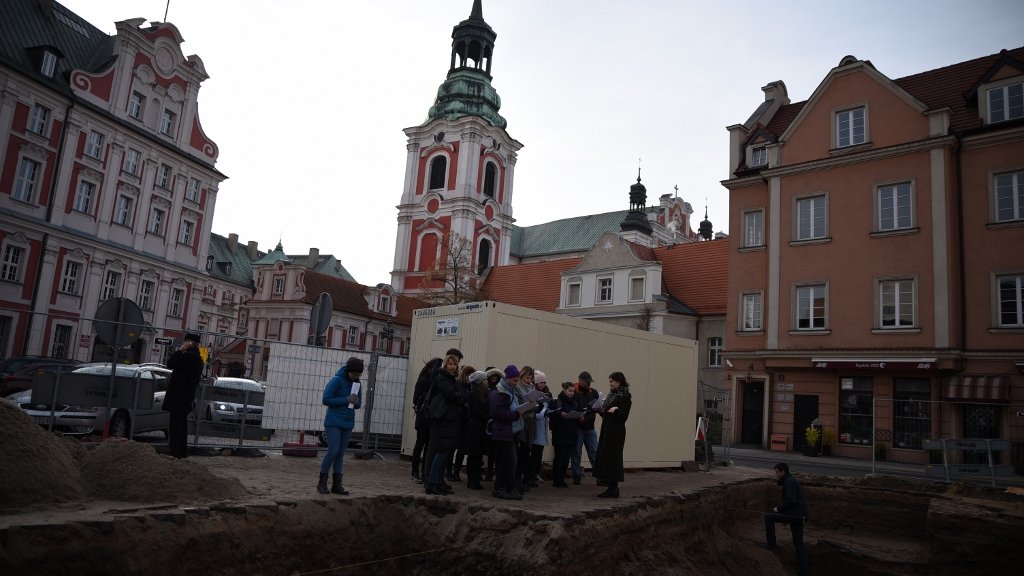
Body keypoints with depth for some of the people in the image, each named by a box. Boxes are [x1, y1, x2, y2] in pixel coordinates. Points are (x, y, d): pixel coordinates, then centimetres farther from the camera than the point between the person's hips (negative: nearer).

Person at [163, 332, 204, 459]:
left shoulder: (188, 356, -17)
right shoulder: (197, 358, 16)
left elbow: (170, 364, -16)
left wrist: (180, 350, -11)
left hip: (178, 398, -10)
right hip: (187, 397, 10)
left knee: (175, 426, -7)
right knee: (181, 425, 15)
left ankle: (174, 453, -7)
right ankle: (182, 452, 20)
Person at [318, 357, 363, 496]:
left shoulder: (357, 383, 7)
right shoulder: (337, 380, -11)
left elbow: (358, 404, 14)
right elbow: (326, 399, -14)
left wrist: (356, 402, -10)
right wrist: (346, 399, -20)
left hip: (348, 423, 6)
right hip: (333, 422, -6)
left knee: (340, 453, 8)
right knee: (333, 451, -10)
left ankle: (336, 484, 13)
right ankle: (322, 482, 5)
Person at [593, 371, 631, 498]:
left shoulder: (624, 397, -10)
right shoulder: (612, 394, 15)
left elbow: (624, 416, -15)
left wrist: (617, 409, -31)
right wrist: (601, 410, 1)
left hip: (616, 432, -9)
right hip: (607, 430, 9)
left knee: (612, 458, -6)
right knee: (604, 458, 10)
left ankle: (614, 489, 1)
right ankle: (611, 488, 17)